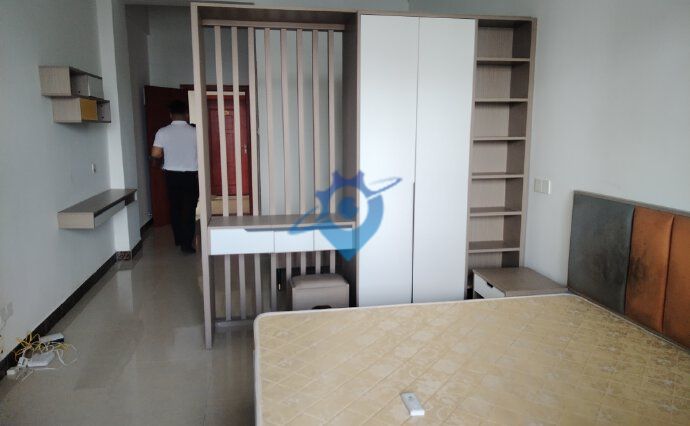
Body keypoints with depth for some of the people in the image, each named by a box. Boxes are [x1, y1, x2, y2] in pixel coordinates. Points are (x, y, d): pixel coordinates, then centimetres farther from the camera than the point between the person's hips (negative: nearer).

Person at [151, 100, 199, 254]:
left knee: (175, 207, 16)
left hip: (171, 175, 2)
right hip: (191, 175, -2)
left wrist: (166, 156, 12)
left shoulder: (162, 132, -6)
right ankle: (187, 243, 1)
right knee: (189, 209, 3)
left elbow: (155, 154, -8)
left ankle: (179, 239, 28)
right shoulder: (194, 132, -9)